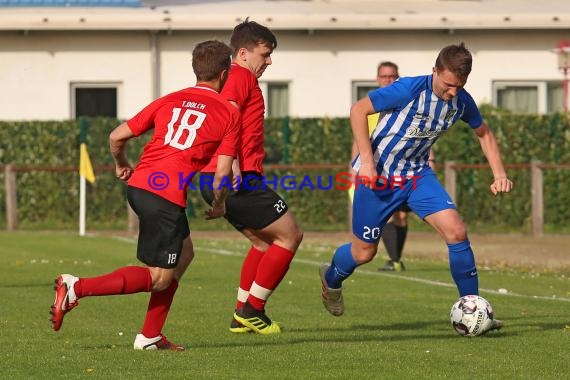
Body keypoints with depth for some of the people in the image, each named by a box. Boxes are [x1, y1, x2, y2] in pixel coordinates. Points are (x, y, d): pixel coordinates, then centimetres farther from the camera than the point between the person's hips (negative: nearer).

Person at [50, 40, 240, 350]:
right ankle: (77, 288, -15)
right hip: (167, 197, -7)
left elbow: (117, 137, 12)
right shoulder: (229, 114, 2)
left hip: (138, 185, 7)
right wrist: (219, 205, 15)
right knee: (159, 278, 1)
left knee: (184, 254, 24)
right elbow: (222, 172, -4)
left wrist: (121, 165, 32)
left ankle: (150, 337, 21)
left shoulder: (169, 101, 16)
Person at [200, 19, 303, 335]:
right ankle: (252, 310, 1)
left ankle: (242, 315, 19)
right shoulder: (241, 77, -9)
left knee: (264, 242, 20)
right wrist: (232, 167, -30)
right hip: (240, 180, -10)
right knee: (289, 235, -1)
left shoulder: (231, 78, 22)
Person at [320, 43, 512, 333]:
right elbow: (358, 110, -19)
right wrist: (367, 161, -24)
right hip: (379, 175, -5)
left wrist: (499, 174, 1)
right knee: (364, 252, 6)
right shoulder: (411, 89, -26)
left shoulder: (462, 101, -7)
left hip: (417, 174, 5)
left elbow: (483, 133, 13)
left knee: (456, 231, -15)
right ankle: (331, 278, 42)